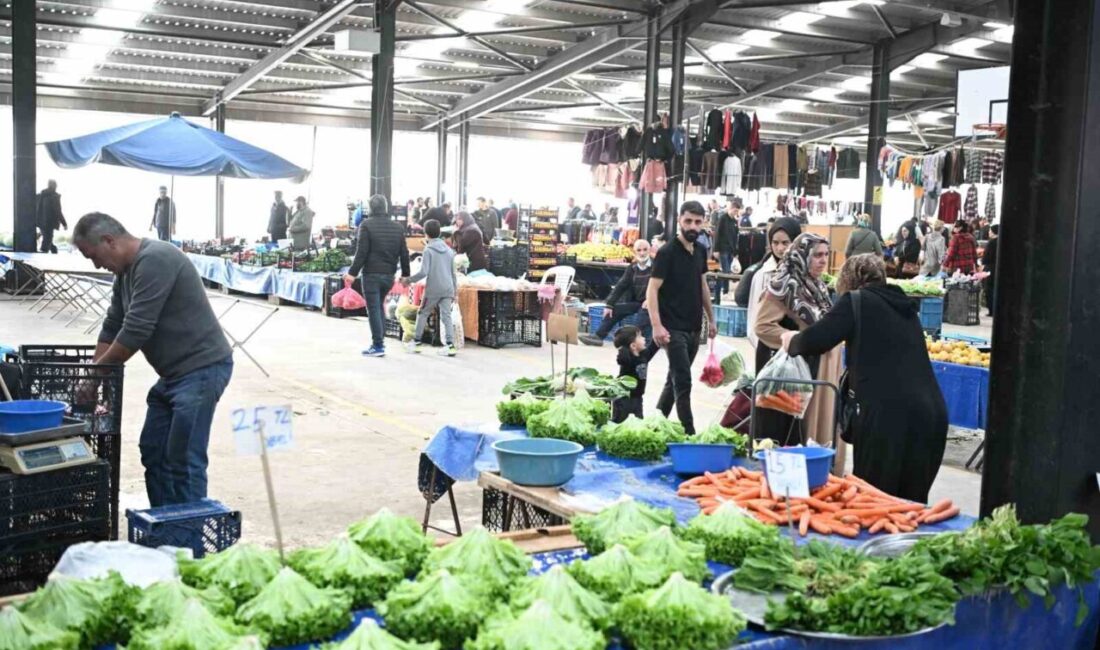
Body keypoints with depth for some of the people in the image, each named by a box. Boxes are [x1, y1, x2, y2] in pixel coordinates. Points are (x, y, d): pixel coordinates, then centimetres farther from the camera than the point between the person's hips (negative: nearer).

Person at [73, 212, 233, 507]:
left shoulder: (154, 260, -19)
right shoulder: (126, 270, 13)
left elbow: (136, 331, -21)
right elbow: (112, 327, 16)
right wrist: (94, 375, 9)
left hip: (201, 369, -10)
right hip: (174, 372, 10)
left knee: (184, 460, -7)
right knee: (153, 452, 13)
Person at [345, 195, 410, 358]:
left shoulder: (366, 225, -8)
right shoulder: (398, 227, 7)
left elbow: (361, 252, -12)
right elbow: (404, 253, 10)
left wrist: (353, 272, -9)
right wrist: (405, 274, 19)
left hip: (371, 274, -5)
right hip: (389, 275, 5)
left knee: (373, 309, 0)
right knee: (380, 306, 21)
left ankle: (378, 346, 0)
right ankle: (380, 340, 19)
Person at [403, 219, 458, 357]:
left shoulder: (428, 250, -7)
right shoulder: (448, 250, 11)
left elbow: (423, 272, -15)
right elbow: (453, 273, 14)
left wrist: (410, 280, -2)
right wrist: (455, 289, 22)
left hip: (433, 289, -4)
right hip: (448, 289, 4)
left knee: (422, 314, 12)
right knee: (446, 316, 1)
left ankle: (416, 342, 18)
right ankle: (450, 344, -10)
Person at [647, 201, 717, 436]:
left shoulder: (701, 251, 9)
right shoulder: (667, 252, -12)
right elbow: (652, 290, -15)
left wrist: (711, 319, 20)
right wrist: (657, 325, -24)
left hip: (694, 327, 7)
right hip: (674, 328, -7)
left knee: (675, 379, 15)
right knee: (683, 381, -9)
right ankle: (688, 432, -4)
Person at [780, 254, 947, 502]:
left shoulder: (857, 301, 3)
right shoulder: (905, 306, 23)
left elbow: (813, 342, -4)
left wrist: (791, 341, 17)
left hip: (890, 414, -6)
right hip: (932, 412, 7)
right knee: (911, 503, 12)